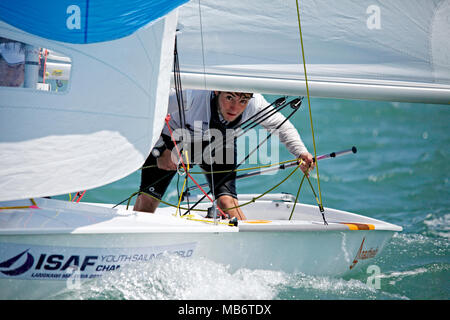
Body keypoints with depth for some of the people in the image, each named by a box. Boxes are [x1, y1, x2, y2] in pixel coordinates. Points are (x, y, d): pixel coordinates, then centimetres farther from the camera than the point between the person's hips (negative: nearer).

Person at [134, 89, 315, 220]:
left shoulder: (254, 103, -29)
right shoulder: (193, 94, -39)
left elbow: (280, 125, -8)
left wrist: (300, 152, -23)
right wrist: (159, 151, -25)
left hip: (217, 145, 2)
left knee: (226, 200, -21)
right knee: (148, 198, -8)